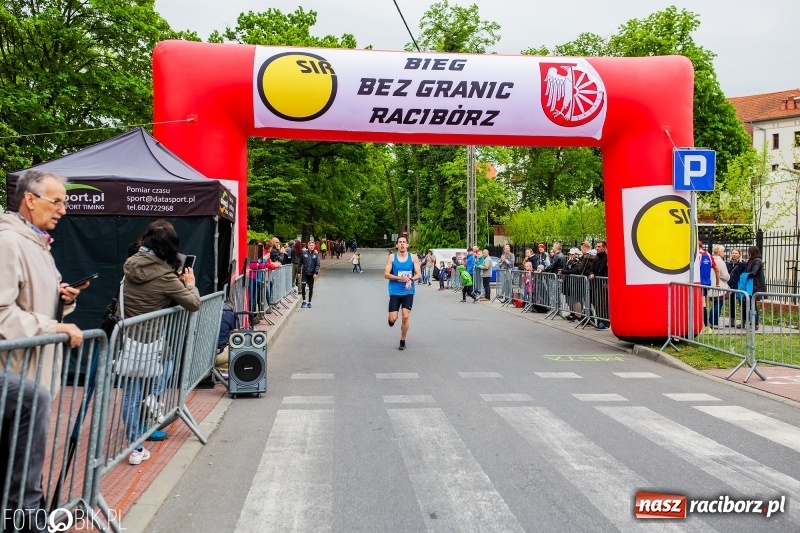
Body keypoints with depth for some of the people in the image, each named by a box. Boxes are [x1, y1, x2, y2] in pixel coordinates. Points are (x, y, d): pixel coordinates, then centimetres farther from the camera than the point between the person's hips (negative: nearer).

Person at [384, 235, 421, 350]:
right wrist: (400, 278, -20)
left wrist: (410, 279, -20)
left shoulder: (413, 258, 2)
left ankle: (403, 341, 13)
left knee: (406, 316, -6)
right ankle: (391, 318, 34)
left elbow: (419, 274, 1)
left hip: (408, 292, 1)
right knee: (393, 319, -6)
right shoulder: (392, 257, -1)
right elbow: (386, 274, -6)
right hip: (395, 292, -1)